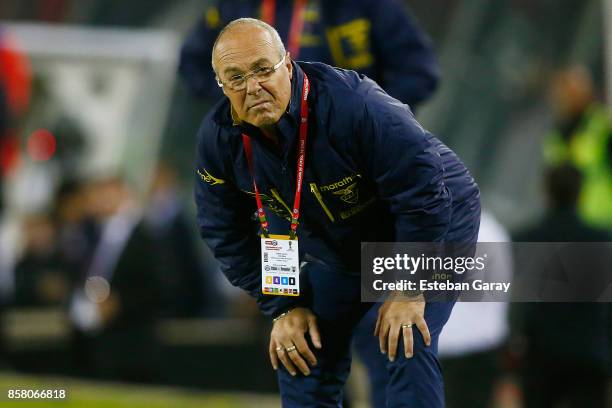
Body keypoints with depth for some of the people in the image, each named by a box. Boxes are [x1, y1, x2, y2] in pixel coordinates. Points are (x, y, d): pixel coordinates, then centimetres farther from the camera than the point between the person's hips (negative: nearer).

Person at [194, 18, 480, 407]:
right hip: (338, 247, 6)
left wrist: (410, 289, -26)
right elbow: (229, 236, -5)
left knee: (406, 348, -22)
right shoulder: (219, 138, -18)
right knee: (301, 353, 3)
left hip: (435, 225, -6)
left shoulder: (353, 105, -37)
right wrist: (284, 308, -10)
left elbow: (423, 192, -31)